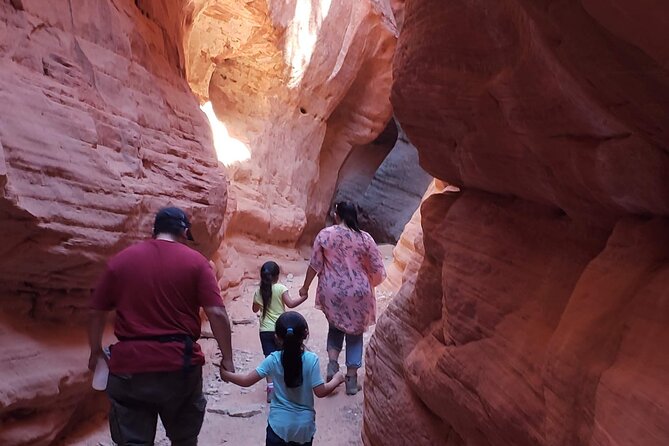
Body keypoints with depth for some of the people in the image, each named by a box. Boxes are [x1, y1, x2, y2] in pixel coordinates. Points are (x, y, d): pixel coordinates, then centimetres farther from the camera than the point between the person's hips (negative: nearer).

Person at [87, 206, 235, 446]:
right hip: (180, 364, -1)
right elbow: (216, 313, -10)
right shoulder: (195, 261, -3)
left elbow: (96, 312, 7)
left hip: (129, 364, 1)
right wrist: (227, 358, -2)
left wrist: (95, 352, 21)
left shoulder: (120, 260, 5)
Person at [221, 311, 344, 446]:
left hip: (279, 424, 0)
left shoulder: (273, 360, -14)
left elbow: (246, 381, -10)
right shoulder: (311, 360, -16)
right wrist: (336, 380, 3)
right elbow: (320, 392, -15)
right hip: (304, 425, 1)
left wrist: (225, 374, 6)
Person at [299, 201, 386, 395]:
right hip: (358, 294, 0)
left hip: (332, 293, 1)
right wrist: (367, 285, 16)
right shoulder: (365, 238, -6)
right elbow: (378, 271, -4)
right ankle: (351, 379, 19)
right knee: (355, 333, 16)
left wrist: (305, 287, 13)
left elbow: (315, 265, -2)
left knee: (335, 326, 27)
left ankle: (332, 362, 9)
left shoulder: (325, 235, -7)